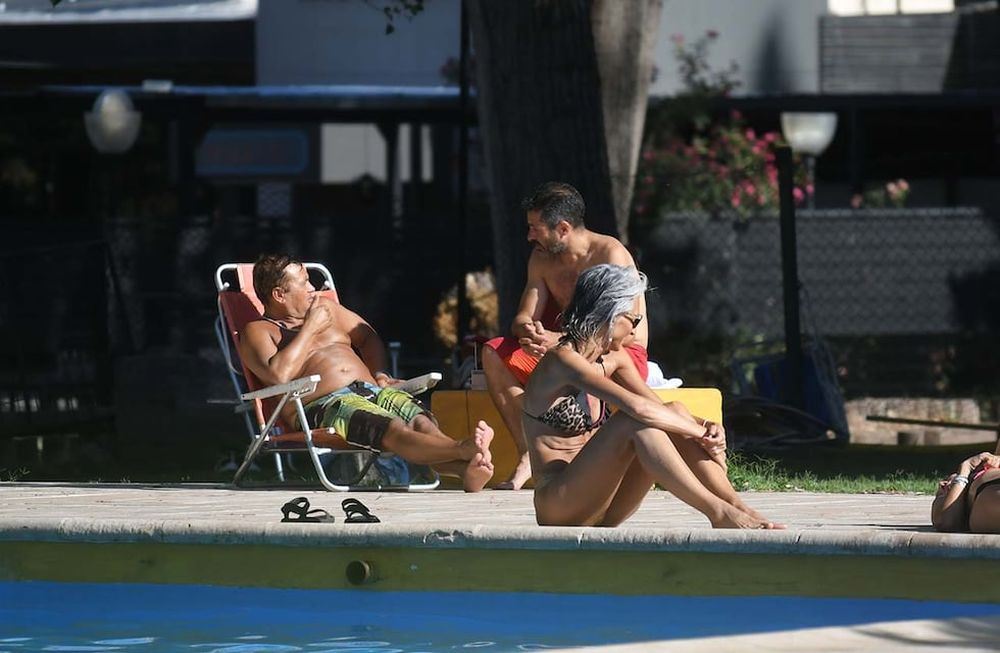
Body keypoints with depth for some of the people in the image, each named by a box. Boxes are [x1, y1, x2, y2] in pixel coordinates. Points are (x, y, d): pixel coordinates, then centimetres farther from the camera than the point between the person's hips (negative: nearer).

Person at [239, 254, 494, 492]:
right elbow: (278, 374, -12)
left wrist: (378, 374, 17)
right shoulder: (258, 332, 7)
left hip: (371, 391, 6)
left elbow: (367, 337, 38)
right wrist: (310, 328, 0)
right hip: (325, 404, -6)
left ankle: (465, 469, -57)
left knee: (421, 421, -29)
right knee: (395, 430, -35)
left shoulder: (325, 307, 30)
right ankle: (463, 450, -59)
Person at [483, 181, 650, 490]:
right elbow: (523, 318, 3)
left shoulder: (610, 254, -16)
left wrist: (558, 340, -37)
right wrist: (528, 331, -24)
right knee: (494, 354, -14)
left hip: (624, 354, -7)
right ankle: (527, 455, -20)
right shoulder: (542, 258, 6)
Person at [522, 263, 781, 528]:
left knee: (674, 413, -7)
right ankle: (718, 513, -33)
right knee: (633, 422, -28)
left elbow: (659, 407, 7)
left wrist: (705, 427, -13)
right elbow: (637, 407, -26)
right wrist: (701, 433, -19)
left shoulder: (611, 362, 13)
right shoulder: (561, 360, -15)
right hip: (558, 507, -8)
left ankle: (738, 509, -17)